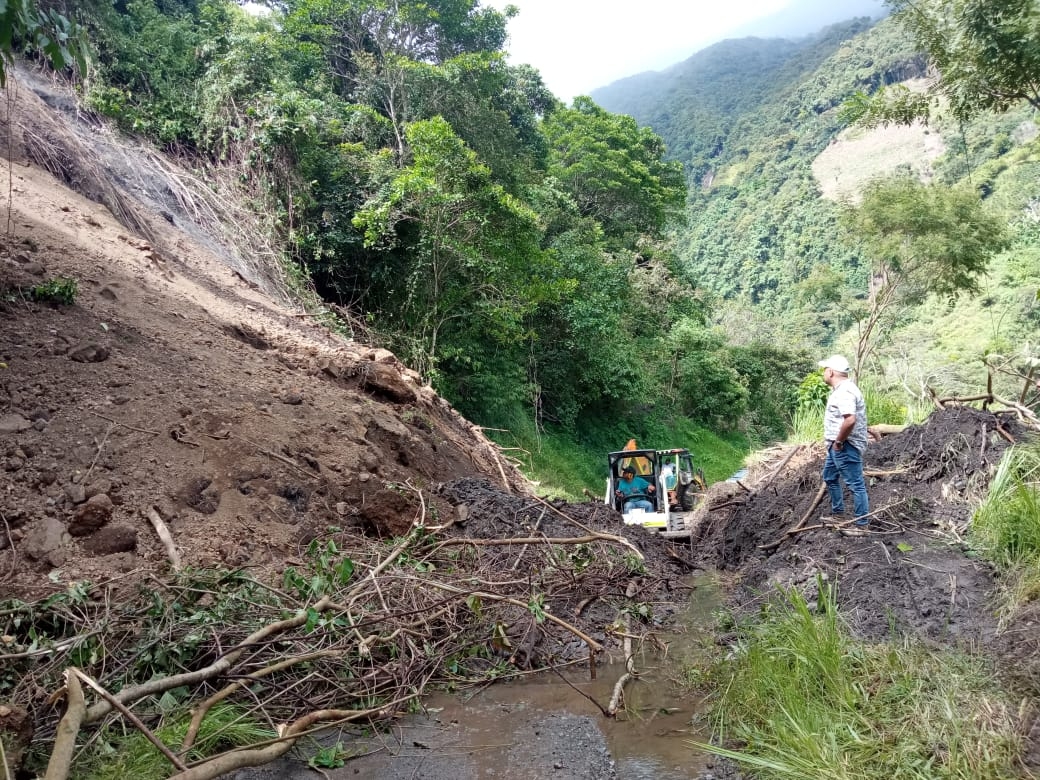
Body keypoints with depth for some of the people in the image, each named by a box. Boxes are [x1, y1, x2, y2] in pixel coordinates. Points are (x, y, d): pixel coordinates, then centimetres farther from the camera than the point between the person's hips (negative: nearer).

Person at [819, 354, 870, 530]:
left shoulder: (844, 392, -23)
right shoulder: (841, 389, 12)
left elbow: (850, 420, -35)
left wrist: (839, 442, -23)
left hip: (845, 447, -12)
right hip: (837, 447, 12)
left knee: (855, 484, -3)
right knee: (830, 477, 24)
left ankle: (862, 523, 5)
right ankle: (838, 512, 37)